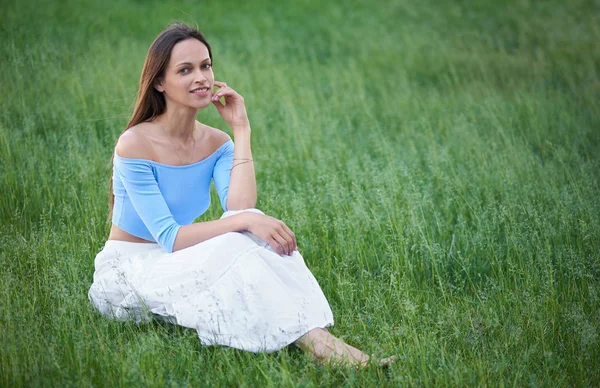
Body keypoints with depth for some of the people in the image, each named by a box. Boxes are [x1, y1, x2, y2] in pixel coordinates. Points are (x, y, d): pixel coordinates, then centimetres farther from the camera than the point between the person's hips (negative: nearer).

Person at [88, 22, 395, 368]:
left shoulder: (216, 143, 1)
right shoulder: (136, 145, -18)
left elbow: (240, 209, -20)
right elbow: (169, 238, -26)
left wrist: (241, 131, -16)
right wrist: (244, 222, -38)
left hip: (176, 263, 6)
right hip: (126, 268, -6)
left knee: (253, 242, -27)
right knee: (235, 252, -33)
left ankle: (318, 339, -44)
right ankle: (313, 341, -45)